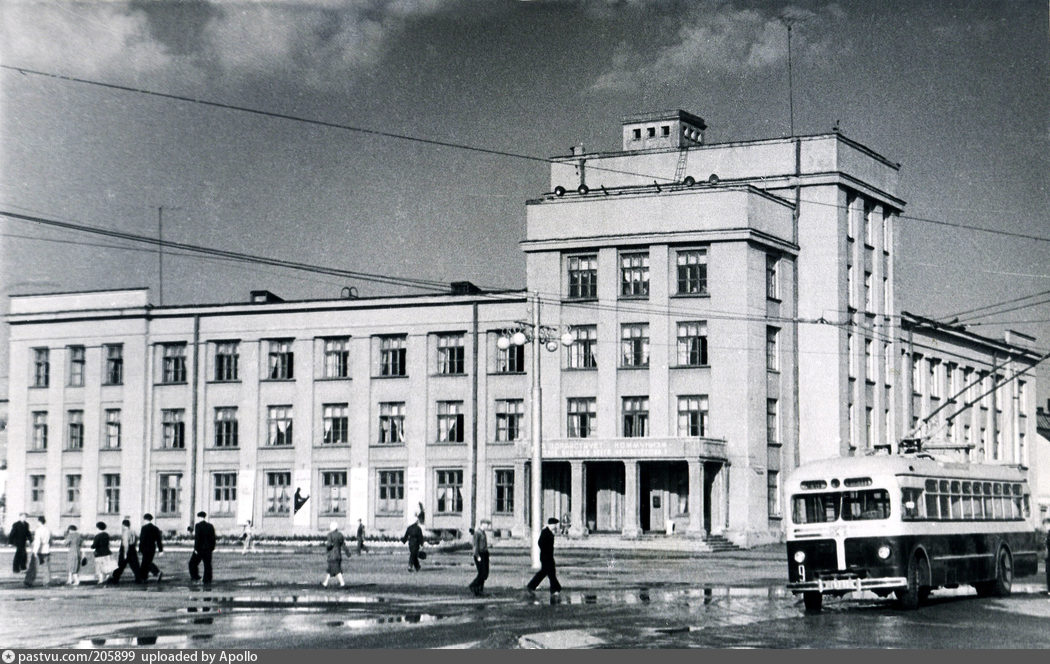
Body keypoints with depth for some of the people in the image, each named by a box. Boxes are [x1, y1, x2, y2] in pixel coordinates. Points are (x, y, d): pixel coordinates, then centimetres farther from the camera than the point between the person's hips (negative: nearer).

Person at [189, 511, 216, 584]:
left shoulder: (198, 526, -9)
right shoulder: (210, 526, 8)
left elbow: (197, 538, -15)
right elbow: (213, 538, 9)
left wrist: (196, 548, -13)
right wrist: (212, 547, 15)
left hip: (200, 548, -5)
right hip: (208, 549, 5)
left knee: (193, 563, 7)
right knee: (207, 564, 6)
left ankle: (195, 577, 0)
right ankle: (207, 580, 5)